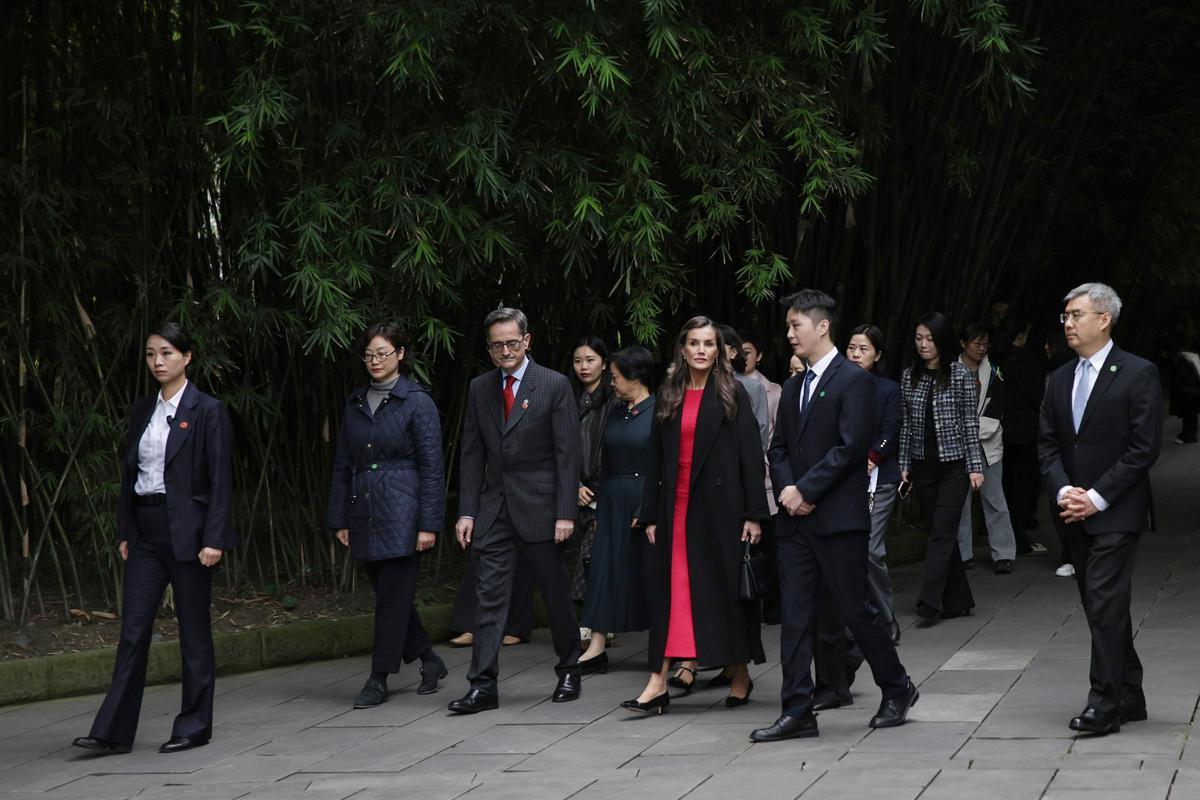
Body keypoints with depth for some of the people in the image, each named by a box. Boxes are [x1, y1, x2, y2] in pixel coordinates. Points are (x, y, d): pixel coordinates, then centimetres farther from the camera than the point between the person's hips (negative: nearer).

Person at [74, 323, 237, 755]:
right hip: (146, 532, 6)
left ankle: (194, 727, 13)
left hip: (187, 531, -5)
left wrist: (213, 539, -15)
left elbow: (221, 480, -9)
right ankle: (113, 731, 1)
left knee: (194, 630, 3)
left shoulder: (207, 411, -6)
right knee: (133, 630, 2)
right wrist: (124, 532, 11)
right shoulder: (142, 411, 12)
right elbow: (129, 474, 16)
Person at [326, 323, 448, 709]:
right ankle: (429, 661, 25)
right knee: (388, 595, 10)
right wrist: (339, 519, 10)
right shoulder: (355, 403, 11)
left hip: (401, 515, -6)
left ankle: (379, 678, 4)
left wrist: (428, 524, -12)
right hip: (365, 514, 6)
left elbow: (431, 466, -7)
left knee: (392, 598, -3)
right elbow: (342, 464, 15)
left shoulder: (416, 401, -5)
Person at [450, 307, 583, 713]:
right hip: (493, 508, 3)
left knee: (557, 593, 8)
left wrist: (566, 513, -12)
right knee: (489, 596, -2)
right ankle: (483, 686, -3)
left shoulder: (555, 386, -4)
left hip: (539, 508, -3)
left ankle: (569, 671, 25)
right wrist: (467, 511, 3)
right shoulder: (480, 389, 9)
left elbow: (567, 454, -7)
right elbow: (472, 454, 10)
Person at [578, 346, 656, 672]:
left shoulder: (659, 411, -10)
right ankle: (596, 648, 1)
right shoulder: (615, 412, 11)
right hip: (615, 503, 7)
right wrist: (599, 508, 13)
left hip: (648, 501, -7)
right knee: (605, 570, 2)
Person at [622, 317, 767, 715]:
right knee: (670, 590, 0)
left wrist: (754, 514, -11)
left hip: (720, 505, -3)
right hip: (677, 507, 3)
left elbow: (751, 455, -5)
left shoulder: (732, 395, -1)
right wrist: (650, 515, 7)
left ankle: (740, 676, 16)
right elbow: (656, 459, 11)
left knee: (726, 586, 3)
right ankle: (658, 683, -3)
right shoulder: (668, 397, 10)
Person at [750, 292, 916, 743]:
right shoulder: (793, 388, 16)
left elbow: (850, 447, -15)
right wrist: (787, 489, -4)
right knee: (795, 615, 3)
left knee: (855, 610, 0)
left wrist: (805, 490, -15)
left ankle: (897, 690, 19)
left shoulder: (854, 381, -7)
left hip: (839, 518, -7)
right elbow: (779, 448, 15)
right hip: (795, 519, 7)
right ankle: (797, 712, 4)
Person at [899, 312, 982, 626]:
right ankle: (958, 600, 17)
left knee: (941, 533, -10)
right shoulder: (909, 376, 7)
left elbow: (970, 423, -4)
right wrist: (904, 465, 7)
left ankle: (930, 602, -13)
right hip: (923, 466, 4)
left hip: (954, 463, -4)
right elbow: (906, 424, 10)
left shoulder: (960, 374, -4)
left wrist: (975, 466, -7)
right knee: (943, 533, 9)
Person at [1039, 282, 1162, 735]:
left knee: (1105, 602, -13)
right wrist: (1063, 491, -7)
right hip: (1074, 512, 7)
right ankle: (1129, 697, 20)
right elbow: (1047, 443, 12)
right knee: (1100, 606, 10)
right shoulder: (1060, 379, 13)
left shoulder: (1138, 374, -6)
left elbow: (1145, 446, -11)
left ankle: (1104, 702, -11)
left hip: (1116, 512, -7)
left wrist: (1097, 497, -15)